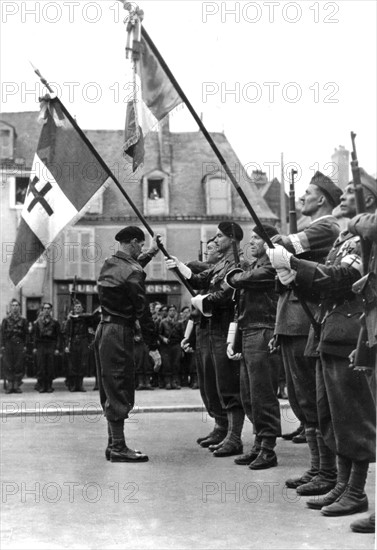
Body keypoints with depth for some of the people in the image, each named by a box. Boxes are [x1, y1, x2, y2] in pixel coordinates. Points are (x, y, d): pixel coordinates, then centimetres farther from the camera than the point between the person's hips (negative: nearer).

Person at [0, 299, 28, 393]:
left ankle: (16, 386, 6)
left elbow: (26, 334, 7)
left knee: (19, 366, -1)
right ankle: (9, 386, 2)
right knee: (8, 366, -3)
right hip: (8, 344, 0)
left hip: (19, 345, 0)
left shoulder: (23, 320, 9)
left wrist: (25, 346, -2)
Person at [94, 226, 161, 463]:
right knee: (120, 390, -4)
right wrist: (153, 347, -12)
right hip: (119, 333, -9)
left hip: (104, 330, 9)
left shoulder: (109, 265, 10)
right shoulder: (132, 272, -15)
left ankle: (114, 443, 21)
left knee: (111, 390, 14)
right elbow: (142, 311, -15)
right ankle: (118, 448, 0)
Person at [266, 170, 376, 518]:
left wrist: (292, 263, -18)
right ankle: (343, 484, 23)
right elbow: (327, 282, 19)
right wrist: (294, 274, 2)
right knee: (332, 415, 13)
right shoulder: (347, 236, 20)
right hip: (331, 336, 9)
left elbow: (340, 277, -19)